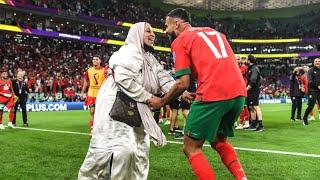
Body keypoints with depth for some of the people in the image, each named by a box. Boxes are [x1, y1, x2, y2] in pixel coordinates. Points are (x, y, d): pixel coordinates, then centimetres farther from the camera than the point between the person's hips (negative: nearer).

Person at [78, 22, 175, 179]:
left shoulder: (150, 59, 18)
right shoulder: (130, 51, -12)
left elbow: (164, 79, 6)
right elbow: (124, 79, -24)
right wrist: (148, 98, -19)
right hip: (115, 105, -10)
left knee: (140, 147, 14)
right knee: (118, 147, -15)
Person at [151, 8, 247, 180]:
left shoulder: (180, 40, 6)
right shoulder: (213, 31, 27)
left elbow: (183, 83, -3)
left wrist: (160, 102, 11)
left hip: (214, 94, -7)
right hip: (239, 92, 7)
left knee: (191, 148, 8)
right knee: (218, 141, 27)